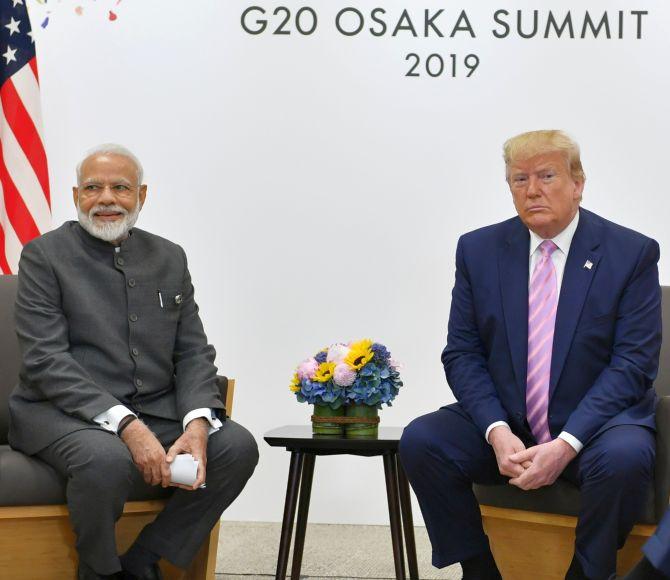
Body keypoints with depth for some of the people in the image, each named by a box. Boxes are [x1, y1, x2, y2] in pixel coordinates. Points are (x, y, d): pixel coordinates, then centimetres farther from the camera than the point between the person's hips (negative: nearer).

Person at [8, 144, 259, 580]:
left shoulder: (170, 258, 13)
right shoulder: (43, 256, -1)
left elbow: (194, 352, 8)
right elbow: (46, 360, -12)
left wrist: (197, 423, -14)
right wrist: (126, 425, -24)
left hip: (157, 410, 5)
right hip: (65, 411, -5)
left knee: (237, 446, -19)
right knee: (108, 459, -36)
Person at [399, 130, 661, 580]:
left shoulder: (632, 253, -5)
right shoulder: (479, 250, 3)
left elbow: (634, 363, -10)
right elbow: (462, 353, 2)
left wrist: (566, 444, -22)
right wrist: (497, 431, -16)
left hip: (595, 423, -3)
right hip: (504, 424, 3)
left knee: (624, 457, -34)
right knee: (421, 440, -21)